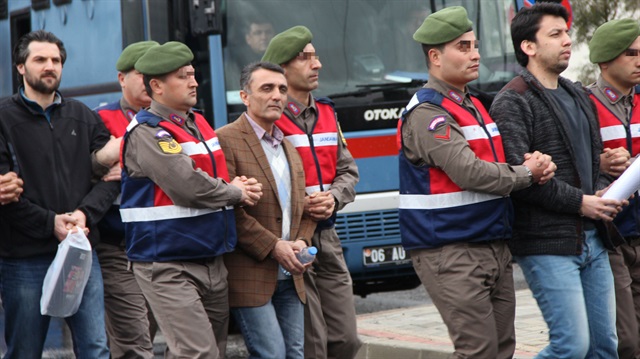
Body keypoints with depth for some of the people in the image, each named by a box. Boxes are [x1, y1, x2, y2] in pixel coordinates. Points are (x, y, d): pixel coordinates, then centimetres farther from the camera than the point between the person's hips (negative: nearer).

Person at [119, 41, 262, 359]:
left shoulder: (199, 124, 14)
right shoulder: (146, 132, -12)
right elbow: (187, 187, -22)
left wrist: (238, 186, 0)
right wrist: (237, 193, -6)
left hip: (212, 264, 9)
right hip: (168, 266, -9)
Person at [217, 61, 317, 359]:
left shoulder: (288, 147, 19)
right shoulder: (226, 141, -8)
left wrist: (301, 242, 1)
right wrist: (273, 247, -16)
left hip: (290, 277, 8)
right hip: (250, 276, -8)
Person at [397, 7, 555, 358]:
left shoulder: (474, 106, 18)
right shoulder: (427, 113, -13)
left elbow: (495, 167, 18)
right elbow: (468, 172, -23)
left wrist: (535, 165, -5)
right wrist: (527, 173, -9)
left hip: (494, 247, 9)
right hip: (450, 254, -9)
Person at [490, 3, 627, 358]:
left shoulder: (577, 95, 18)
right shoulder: (512, 102, -9)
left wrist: (602, 192, 5)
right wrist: (580, 202, -16)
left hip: (593, 241, 8)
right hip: (548, 245, -8)